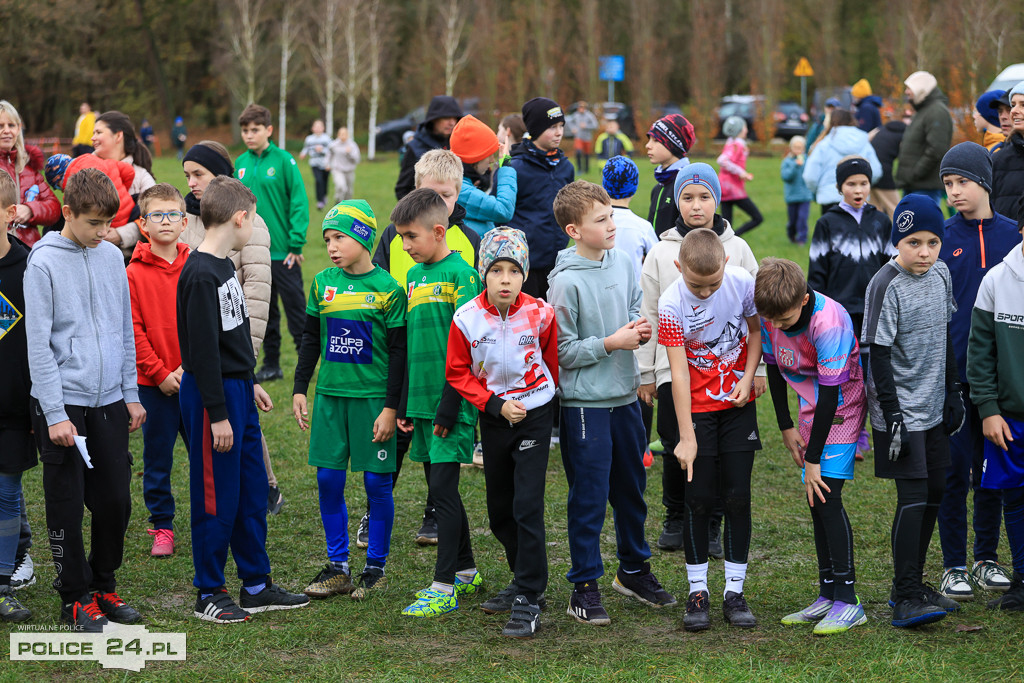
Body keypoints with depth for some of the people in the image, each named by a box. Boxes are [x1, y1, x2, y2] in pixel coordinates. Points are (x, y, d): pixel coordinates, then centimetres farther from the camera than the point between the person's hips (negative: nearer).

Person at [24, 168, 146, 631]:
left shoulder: (112, 258, 8)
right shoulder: (44, 263, -9)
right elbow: (38, 345, -11)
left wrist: (131, 394, 11)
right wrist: (55, 414, -14)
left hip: (110, 402, 5)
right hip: (62, 404, -5)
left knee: (116, 501, 7)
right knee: (67, 506, 3)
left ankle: (103, 585, 25)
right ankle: (75, 597, 15)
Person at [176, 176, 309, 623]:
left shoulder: (223, 267, 11)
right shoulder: (199, 275, -19)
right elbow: (201, 349, -21)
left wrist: (249, 384, 25)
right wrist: (217, 414, -20)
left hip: (237, 389, 10)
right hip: (212, 394, -10)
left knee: (252, 492, 13)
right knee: (217, 497, -1)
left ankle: (257, 585, 23)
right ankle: (209, 594, 10)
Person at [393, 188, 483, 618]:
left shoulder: (461, 275, -10)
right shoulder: (414, 276, 13)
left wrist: (449, 407, -16)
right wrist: (403, 405, 15)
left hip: (452, 402, -8)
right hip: (422, 400, 8)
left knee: (443, 487, -8)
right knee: (441, 488, 12)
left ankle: (445, 587, -5)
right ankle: (466, 571, 24)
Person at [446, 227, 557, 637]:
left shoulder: (540, 314, -14)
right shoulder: (467, 318, -12)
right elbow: (457, 372, -3)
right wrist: (496, 404, -12)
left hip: (535, 414, -3)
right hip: (494, 418, 3)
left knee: (527, 506, -11)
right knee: (499, 511, 13)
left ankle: (529, 600, -5)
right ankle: (525, 580, 34)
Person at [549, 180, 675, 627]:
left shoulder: (621, 261, 3)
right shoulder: (567, 281, -17)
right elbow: (562, 351, -16)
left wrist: (639, 326, -2)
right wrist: (611, 343, -16)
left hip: (625, 396, 7)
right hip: (584, 402, -7)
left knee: (631, 489, 18)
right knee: (589, 498, -1)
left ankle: (634, 569, 36)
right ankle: (584, 588, 10)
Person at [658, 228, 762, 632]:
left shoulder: (742, 283, -12)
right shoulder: (671, 304, -18)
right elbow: (679, 372, -18)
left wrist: (747, 378, -8)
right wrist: (687, 437, -19)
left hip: (737, 405, 2)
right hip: (697, 407, -2)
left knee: (738, 496, 1)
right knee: (699, 498, -1)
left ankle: (734, 592, 9)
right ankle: (697, 591, 10)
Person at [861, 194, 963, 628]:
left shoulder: (940, 275, 6)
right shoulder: (886, 286, -16)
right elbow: (878, 354, -16)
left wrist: (953, 392, 17)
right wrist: (893, 416, -18)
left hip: (933, 408, 7)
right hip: (901, 410, -7)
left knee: (934, 493, 10)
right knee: (913, 498, -11)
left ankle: (912, 586, 22)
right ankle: (905, 599, -8)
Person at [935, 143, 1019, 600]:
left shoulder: (1010, 235, 4)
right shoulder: (942, 238, -2)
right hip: (953, 374, -2)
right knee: (955, 472, 1)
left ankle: (987, 559, 22)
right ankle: (954, 567, 10)